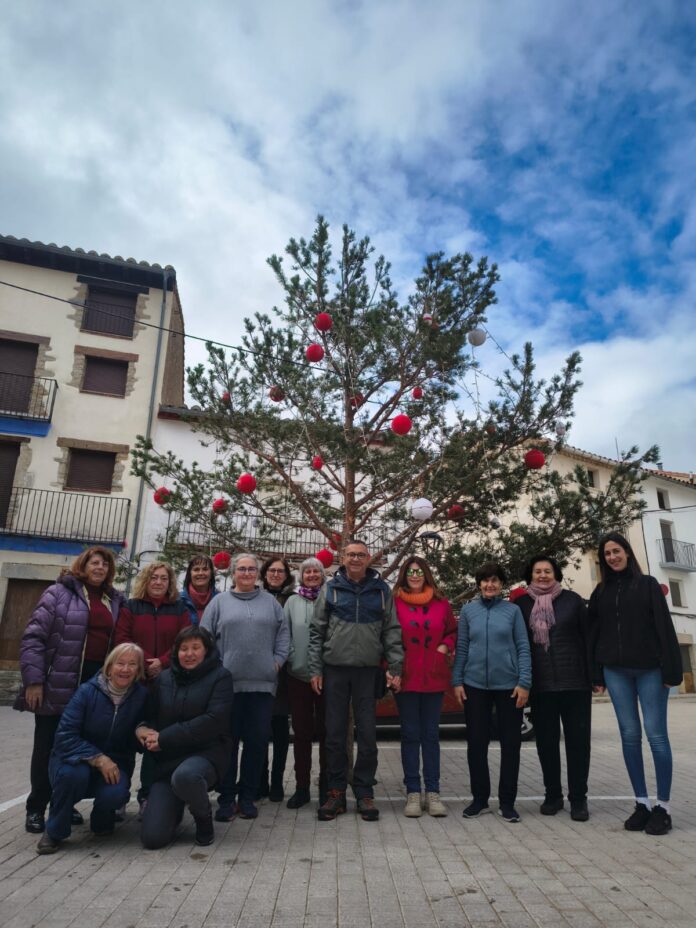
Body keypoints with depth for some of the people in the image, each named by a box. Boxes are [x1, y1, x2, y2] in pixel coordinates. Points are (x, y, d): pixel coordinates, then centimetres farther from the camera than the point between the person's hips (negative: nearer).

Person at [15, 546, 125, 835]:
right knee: (48, 747, 7)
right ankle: (36, 808, 21)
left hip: (95, 681, 4)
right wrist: (33, 680, -13)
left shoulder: (114, 600, 11)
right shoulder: (59, 593, -4)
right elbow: (33, 637, -8)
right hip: (58, 683, -4)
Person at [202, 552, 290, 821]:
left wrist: (278, 660, 0)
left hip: (262, 682, 2)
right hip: (227, 682, -1)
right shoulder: (219, 602, 8)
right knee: (228, 741, 5)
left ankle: (247, 796, 19)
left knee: (257, 741, 5)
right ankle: (226, 798, 17)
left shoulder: (270, 601, 13)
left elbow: (283, 633, 11)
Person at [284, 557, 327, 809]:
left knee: (326, 731, 7)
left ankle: (326, 785, 21)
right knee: (301, 731, 9)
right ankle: (301, 786, 21)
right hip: (298, 675, 2)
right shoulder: (292, 602, 7)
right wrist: (290, 656, -2)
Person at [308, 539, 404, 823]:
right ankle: (336, 792, 21)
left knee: (368, 734, 6)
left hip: (368, 671, 0)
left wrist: (395, 668, -3)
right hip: (335, 669, 0)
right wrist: (315, 670, -2)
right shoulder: (330, 589, 3)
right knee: (335, 734, 7)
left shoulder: (381, 590, 5)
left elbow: (392, 631, 4)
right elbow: (316, 631, 3)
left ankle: (364, 792, 20)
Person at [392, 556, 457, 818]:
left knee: (431, 734, 10)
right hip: (406, 677, -2)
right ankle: (413, 792, 16)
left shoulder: (441, 604, 5)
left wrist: (445, 647, -2)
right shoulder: (394, 603, -3)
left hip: (434, 678, 2)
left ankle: (433, 792, 18)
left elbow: (453, 631, 16)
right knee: (410, 734, 7)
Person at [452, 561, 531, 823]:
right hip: (475, 685, 1)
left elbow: (523, 648, -1)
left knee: (510, 743, 7)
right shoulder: (468, 610, 4)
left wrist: (524, 682, -8)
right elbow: (461, 649, 5)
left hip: (508, 685, -1)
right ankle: (480, 799, 23)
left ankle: (507, 802, 22)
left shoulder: (512, 610, 0)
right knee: (476, 743, 8)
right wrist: (457, 681, 0)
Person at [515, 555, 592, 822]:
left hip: (575, 682, -1)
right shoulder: (522, 604, 4)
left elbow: (588, 638, 3)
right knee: (546, 740, 9)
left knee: (577, 739, 6)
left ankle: (578, 798, 20)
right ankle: (552, 795, 24)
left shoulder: (572, 600, 3)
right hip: (540, 685, 1)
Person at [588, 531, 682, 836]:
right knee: (630, 735, 5)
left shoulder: (648, 585, 3)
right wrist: (597, 675, 6)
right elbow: (593, 634, 10)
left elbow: (664, 627, -3)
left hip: (649, 669, -3)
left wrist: (670, 670, -10)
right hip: (616, 671, 3)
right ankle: (641, 804, 14)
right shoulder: (601, 592, 10)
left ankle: (663, 807, 8)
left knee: (656, 734, -2)